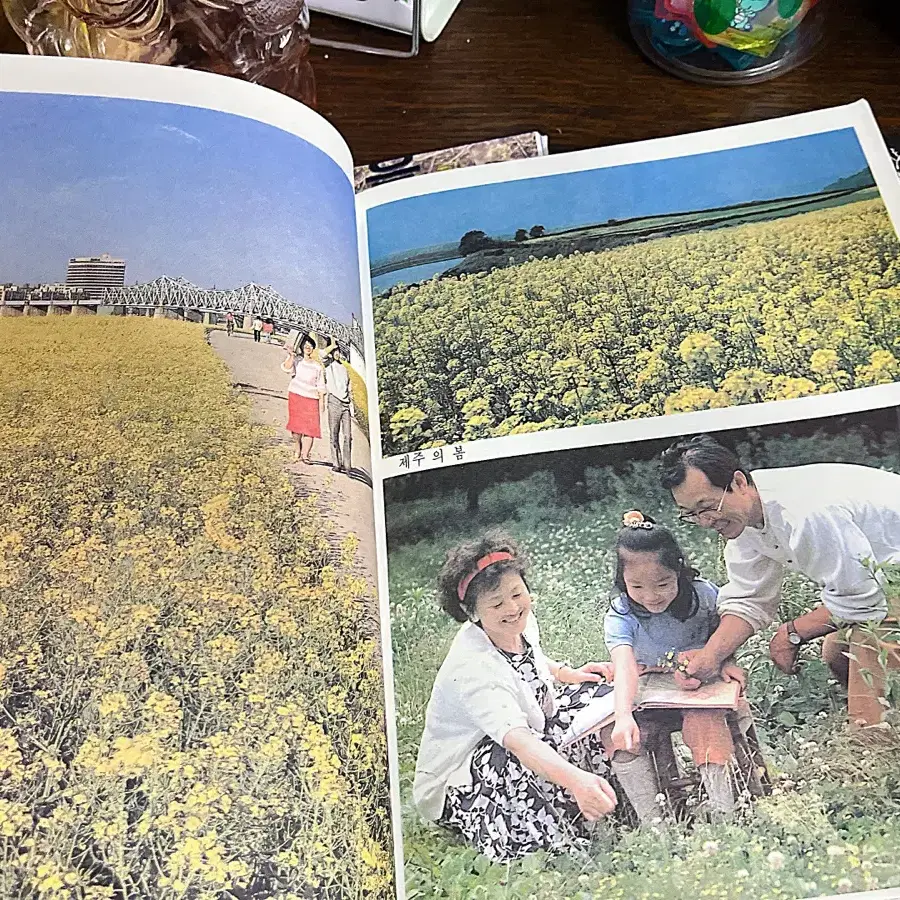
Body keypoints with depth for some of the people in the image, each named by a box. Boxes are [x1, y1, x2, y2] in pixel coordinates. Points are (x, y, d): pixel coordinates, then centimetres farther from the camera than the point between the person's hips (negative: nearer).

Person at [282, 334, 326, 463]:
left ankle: (305, 454, -11)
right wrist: (291, 356, -26)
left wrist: (322, 401, 4)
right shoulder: (296, 361, 7)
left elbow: (320, 385, 11)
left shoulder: (317, 366, 12)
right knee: (297, 423, -3)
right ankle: (299, 446, 22)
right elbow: (287, 368, -16)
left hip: (311, 399, 1)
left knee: (310, 426, -10)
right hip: (296, 396, -1)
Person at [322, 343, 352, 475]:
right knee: (334, 435, -2)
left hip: (345, 403, 4)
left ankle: (347, 465, -2)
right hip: (334, 401, -4)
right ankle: (336, 463, 4)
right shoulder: (329, 364, 6)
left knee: (347, 436, -3)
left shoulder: (344, 368, 22)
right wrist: (333, 345, 1)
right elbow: (323, 354, -13)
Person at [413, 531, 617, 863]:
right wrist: (576, 780, -64)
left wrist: (569, 673, 0)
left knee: (598, 694, -2)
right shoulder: (473, 667, -35)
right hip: (457, 786, -9)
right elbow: (517, 739, -50)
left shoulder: (523, 623, -8)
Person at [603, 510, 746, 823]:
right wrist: (623, 715, -50)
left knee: (705, 724, -32)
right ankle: (650, 820, -17)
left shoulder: (704, 595, -13)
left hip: (699, 691, -1)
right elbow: (625, 666, -34)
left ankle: (722, 809, -20)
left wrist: (725, 662, -13)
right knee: (617, 736, -23)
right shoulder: (620, 616, -18)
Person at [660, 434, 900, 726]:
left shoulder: (804, 516, -38)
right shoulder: (738, 514, -8)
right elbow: (749, 601, -5)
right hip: (874, 568, 9)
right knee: (836, 653, 15)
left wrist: (792, 635, -15)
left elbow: (860, 599, -29)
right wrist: (709, 655, -21)